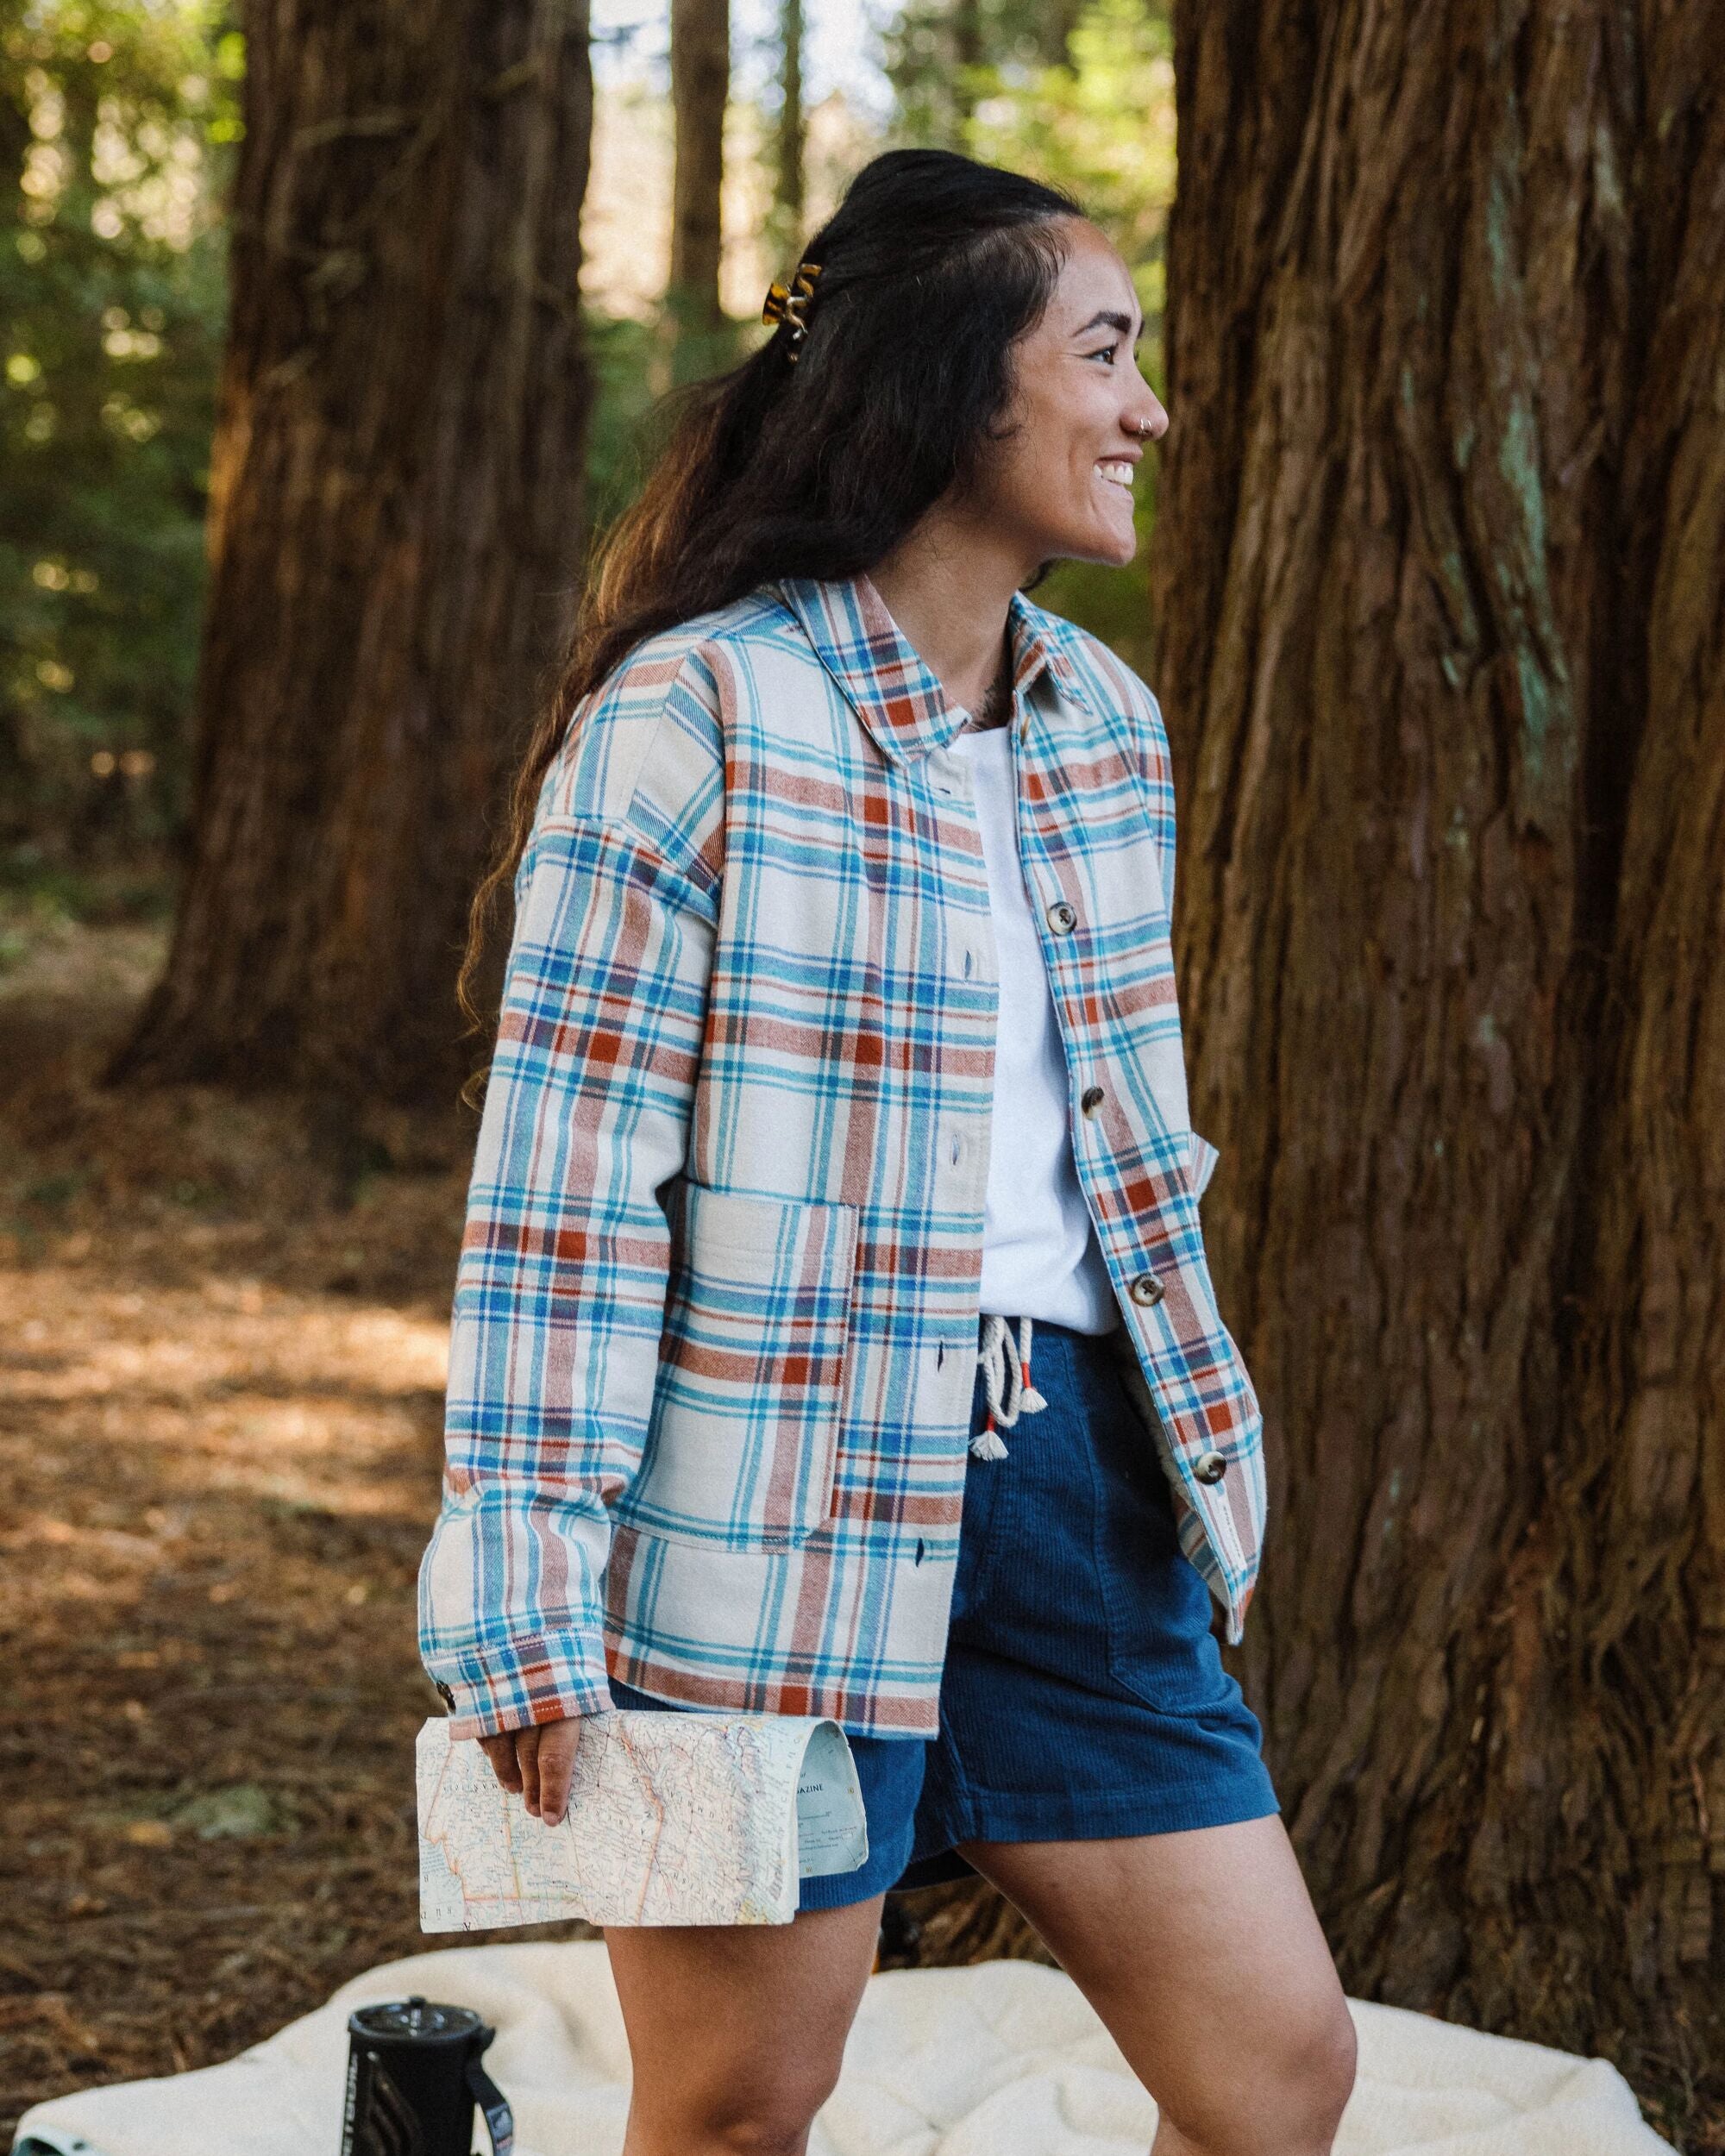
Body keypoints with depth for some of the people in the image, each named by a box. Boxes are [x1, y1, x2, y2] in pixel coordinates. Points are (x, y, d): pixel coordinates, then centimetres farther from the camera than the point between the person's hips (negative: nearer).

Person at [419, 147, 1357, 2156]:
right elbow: (563, 1176, -14)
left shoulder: (1107, 724, 10)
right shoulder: (694, 713, -13)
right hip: (784, 1516, -6)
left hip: (1073, 1471, 7)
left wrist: (1194, 1454, 20)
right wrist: (524, 1606, -17)